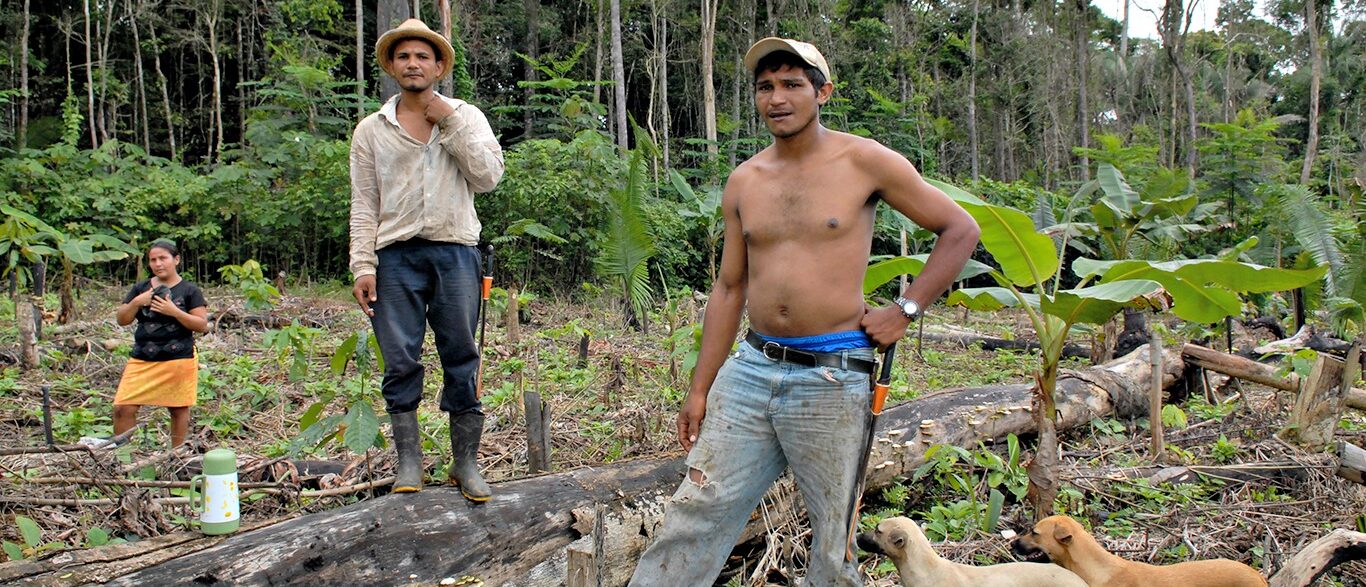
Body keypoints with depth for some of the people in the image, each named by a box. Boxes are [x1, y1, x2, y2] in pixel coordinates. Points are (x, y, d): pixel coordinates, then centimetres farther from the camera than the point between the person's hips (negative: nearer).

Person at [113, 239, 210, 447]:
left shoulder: (189, 290, 0)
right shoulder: (140, 288, 12)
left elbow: (202, 325, -6)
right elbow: (121, 320, 10)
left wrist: (175, 312, -18)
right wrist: (136, 303, -8)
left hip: (178, 360, -3)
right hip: (142, 360, 4)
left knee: (178, 409, 4)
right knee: (123, 408, -4)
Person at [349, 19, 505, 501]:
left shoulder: (466, 117, 11)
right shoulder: (371, 129, 12)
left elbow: (489, 175, -5)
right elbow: (364, 205, 8)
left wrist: (449, 122, -5)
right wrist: (363, 267, -2)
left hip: (455, 252, 0)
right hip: (396, 257, 1)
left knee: (461, 360, 1)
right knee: (400, 362, -1)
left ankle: (465, 462, 8)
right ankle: (408, 463, 8)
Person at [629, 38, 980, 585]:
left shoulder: (864, 162, -4)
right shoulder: (743, 182, 9)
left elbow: (961, 230, 3)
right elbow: (729, 289, 13)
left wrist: (905, 310, -5)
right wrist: (699, 389, 11)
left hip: (832, 379, -4)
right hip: (750, 370, 4)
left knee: (831, 539, 7)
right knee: (694, 512, 2)